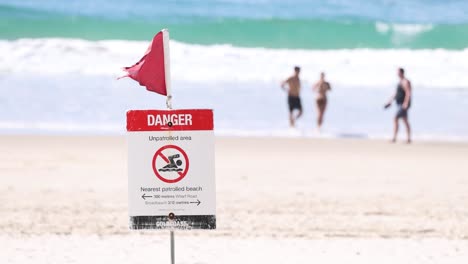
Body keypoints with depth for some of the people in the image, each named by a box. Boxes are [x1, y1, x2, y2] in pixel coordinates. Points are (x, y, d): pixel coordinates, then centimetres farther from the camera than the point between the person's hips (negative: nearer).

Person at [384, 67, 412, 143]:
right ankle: (409, 139, 10)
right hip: (400, 105, 11)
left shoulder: (406, 82, -16)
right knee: (405, 121, 9)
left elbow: (408, 93, -25)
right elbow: (396, 93, 22)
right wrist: (390, 101, 17)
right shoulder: (400, 82, 16)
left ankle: (394, 138, -18)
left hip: (403, 105, -11)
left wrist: (406, 104, -32)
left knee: (395, 119, -16)